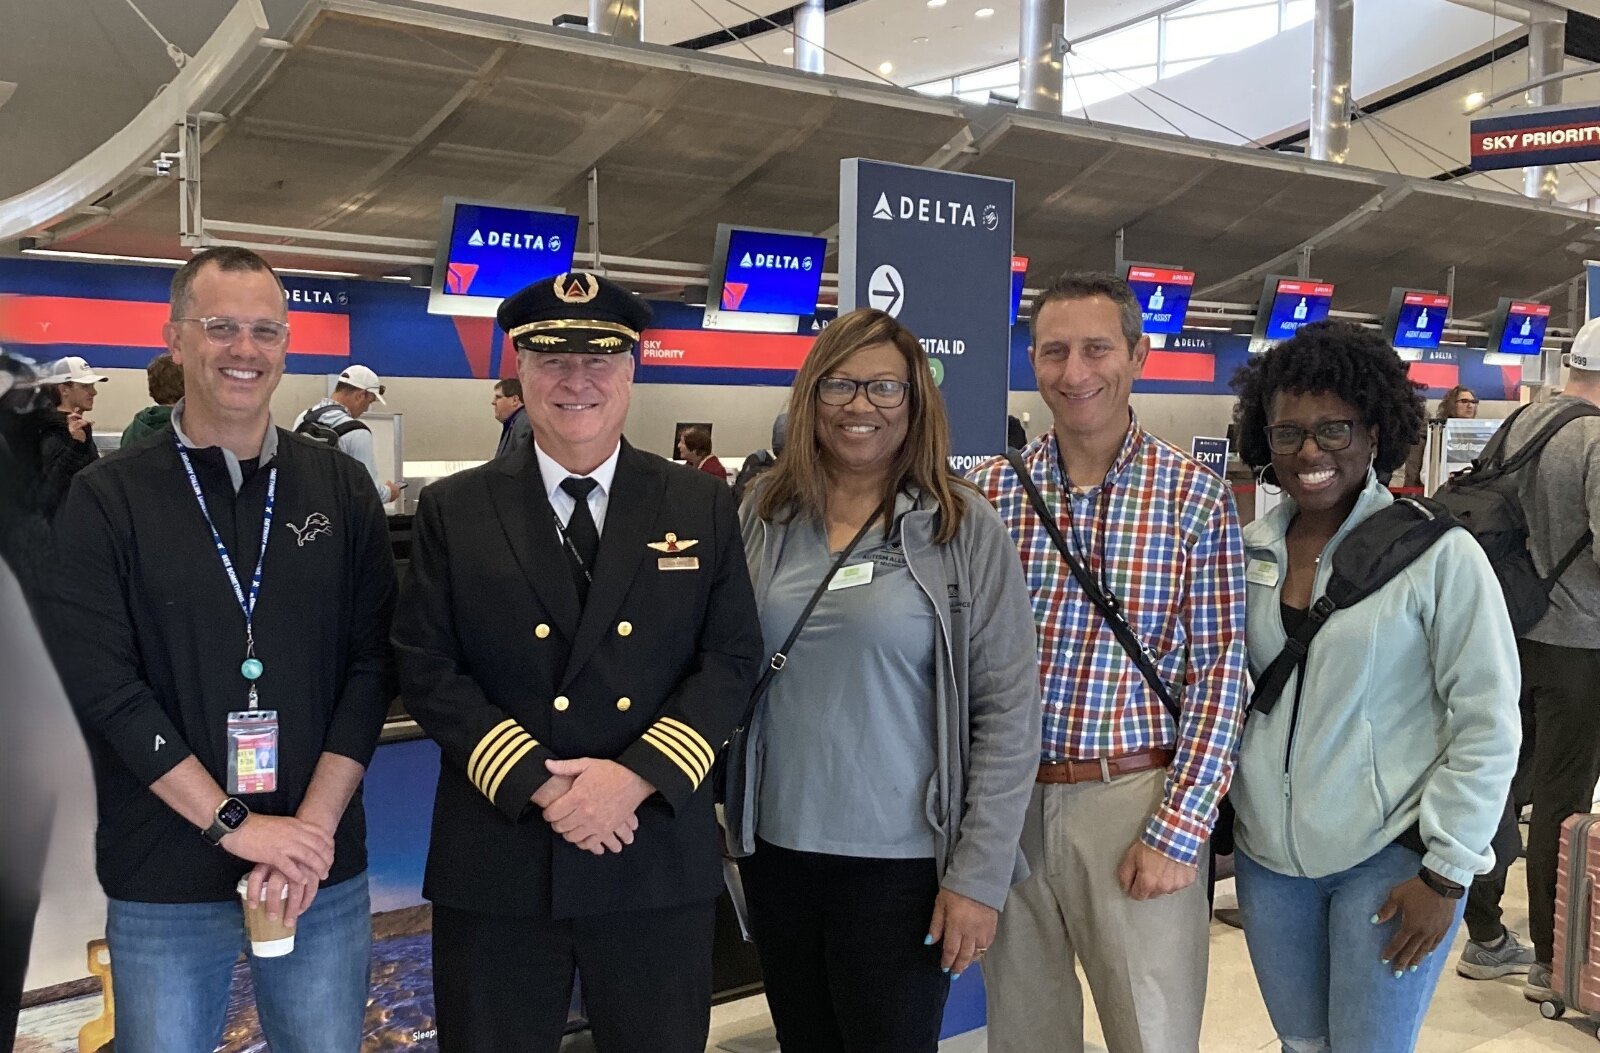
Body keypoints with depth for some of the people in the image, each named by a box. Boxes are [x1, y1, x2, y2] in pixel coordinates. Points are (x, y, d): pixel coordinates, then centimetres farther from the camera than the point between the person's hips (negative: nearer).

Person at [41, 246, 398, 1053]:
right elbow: (100, 684, -9)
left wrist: (313, 827, -10)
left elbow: (370, 665, 0)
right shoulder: (106, 498, -3)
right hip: (162, 885, -1)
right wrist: (233, 824, -13)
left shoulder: (341, 491, 3)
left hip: (325, 873, 2)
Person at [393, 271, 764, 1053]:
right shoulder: (453, 510, 3)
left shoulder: (702, 506, 4)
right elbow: (426, 669, -3)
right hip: (495, 864, 0)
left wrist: (636, 775, -14)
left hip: (659, 862, 1)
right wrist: (540, 785, -14)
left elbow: (732, 660, -1)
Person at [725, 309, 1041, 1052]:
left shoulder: (965, 528, -8)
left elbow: (1008, 709, -9)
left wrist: (979, 873, -12)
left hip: (901, 861, -3)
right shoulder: (765, 515, 2)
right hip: (776, 849, 4)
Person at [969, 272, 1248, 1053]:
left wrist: (1178, 832, -11)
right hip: (1008, 803, 2)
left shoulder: (1196, 497, -4)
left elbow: (1219, 674, -5)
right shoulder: (988, 493, 2)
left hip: (1135, 801, -2)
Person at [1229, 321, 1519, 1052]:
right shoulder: (1246, 550, 1)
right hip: (1267, 853, 4)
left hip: (1391, 854, -4)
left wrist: (1446, 870, -11)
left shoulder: (1438, 553, -12)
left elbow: (1488, 723, -10)